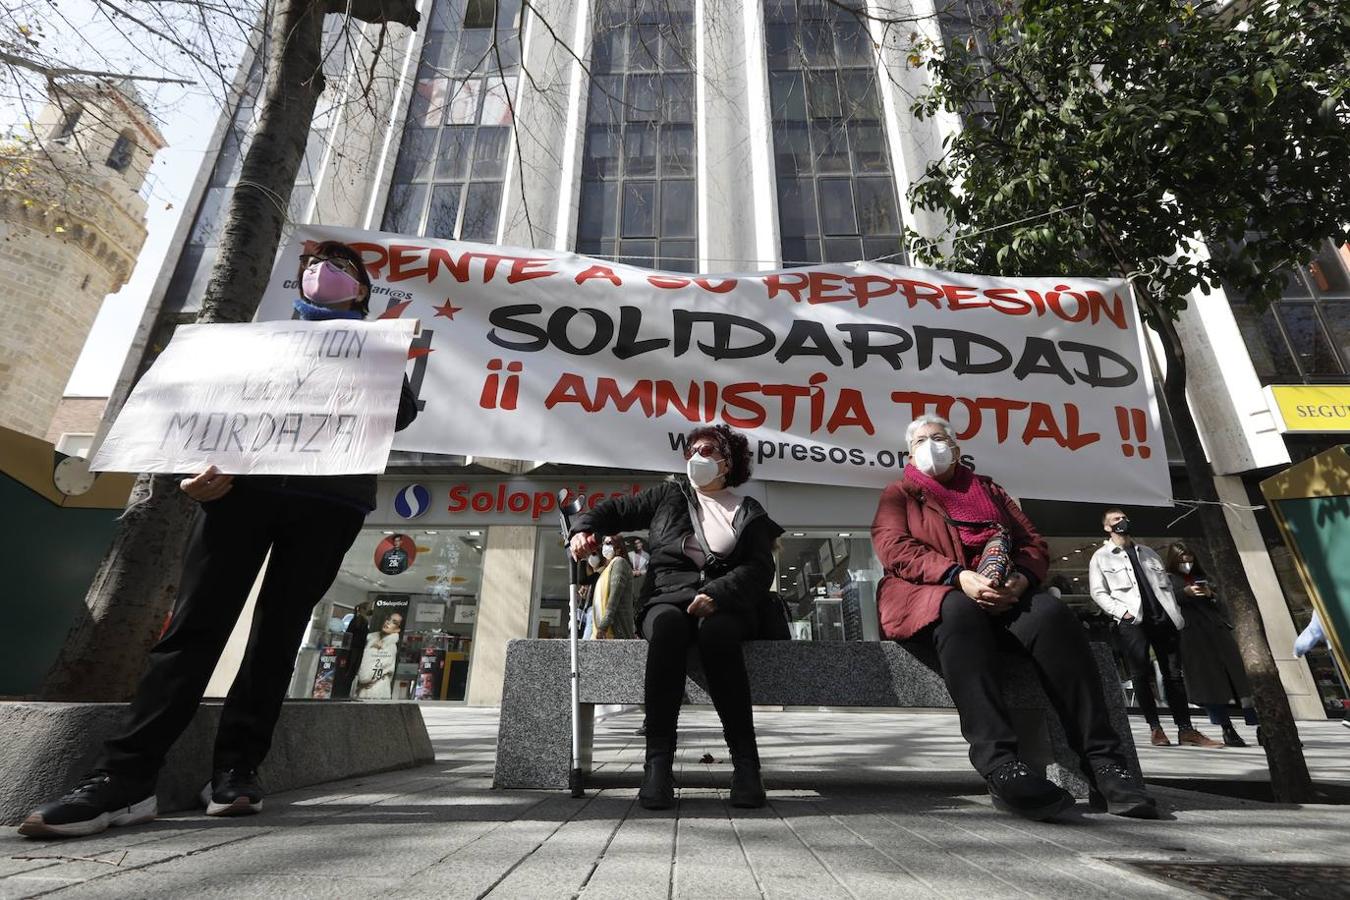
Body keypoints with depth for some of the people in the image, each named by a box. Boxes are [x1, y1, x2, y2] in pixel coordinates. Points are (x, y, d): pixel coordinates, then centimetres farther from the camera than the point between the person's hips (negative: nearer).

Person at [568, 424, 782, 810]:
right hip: (666, 599, 1)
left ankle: (746, 760, -30)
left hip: (724, 604, 0)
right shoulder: (668, 495, 19)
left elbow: (759, 569, 1)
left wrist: (717, 594, -17)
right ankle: (658, 761, -36)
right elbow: (613, 510, 23)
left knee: (716, 631, -36)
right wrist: (583, 528, 1)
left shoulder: (749, 512, 14)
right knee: (668, 626, -36)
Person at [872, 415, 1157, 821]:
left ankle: (1104, 760, -28)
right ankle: (999, 764, -45)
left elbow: (1035, 544, 15)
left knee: (1052, 613, -29)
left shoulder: (989, 490, 26)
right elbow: (895, 549, -3)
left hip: (1003, 599, 3)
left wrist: (1021, 579, -9)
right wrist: (958, 577, -19)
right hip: (929, 598, -3)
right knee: (959, 611, -38)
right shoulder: (899, 495, 16)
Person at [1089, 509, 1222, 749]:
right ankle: (1155, 728, 5)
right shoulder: (1101, 557, 4)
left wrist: (1176, 614, 7)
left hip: (1163, 618, 5)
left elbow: (1167, 585, 19)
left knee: (1174, 674, 5)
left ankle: (1185, 729, 11)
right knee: (1141, 675, -4)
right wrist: (1121, 612, -14)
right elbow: (1098, 593, -2)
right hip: (1132, 621, -5)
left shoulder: (1148, 552, 22)